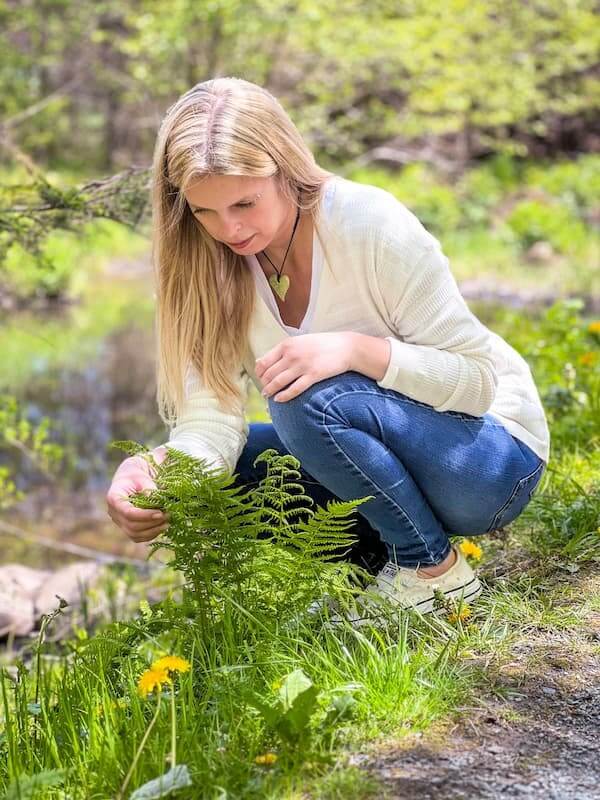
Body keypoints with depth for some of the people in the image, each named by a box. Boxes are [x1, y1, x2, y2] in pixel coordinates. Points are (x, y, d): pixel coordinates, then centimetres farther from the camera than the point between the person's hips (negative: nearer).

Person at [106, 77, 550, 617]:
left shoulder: (373, 226, -23)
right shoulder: (216, 265, -7)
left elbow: (478, 377, -19)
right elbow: (212, 415, -14)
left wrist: (356, 348, -35)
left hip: (493, 460, -6)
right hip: (379, 453, 6)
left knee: (312, 401, -31)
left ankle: (433, 566, -10)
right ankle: (382, 550, 2)